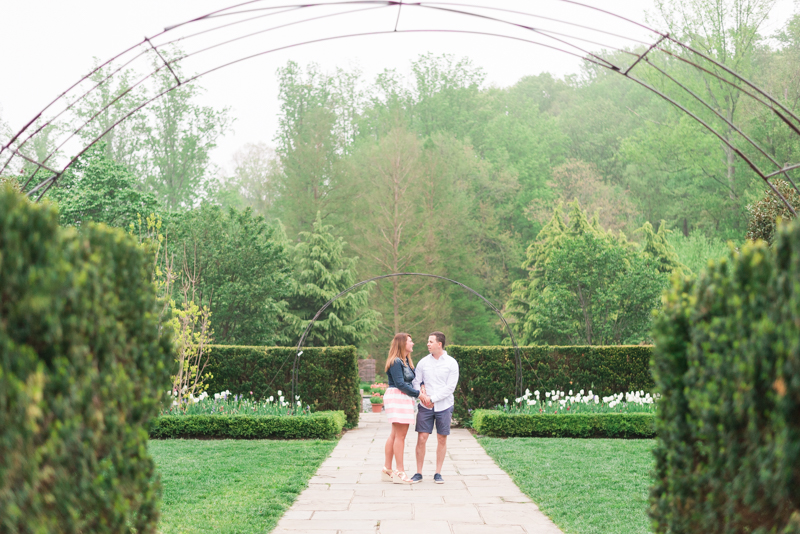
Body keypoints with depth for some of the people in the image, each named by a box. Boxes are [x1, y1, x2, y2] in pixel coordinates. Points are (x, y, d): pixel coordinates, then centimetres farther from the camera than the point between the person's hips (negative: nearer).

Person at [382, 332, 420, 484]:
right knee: (400, 434, -8)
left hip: (405, 398, 10)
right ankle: (400, 473, -5)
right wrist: (418, 393, -13)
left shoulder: (406, 361, 18)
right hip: (396, 397, -10)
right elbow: (400, 384, -16)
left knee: (395, 434, 11)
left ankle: (387, 469, 16)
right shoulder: (396, 362, -11)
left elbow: (414, 379, 14)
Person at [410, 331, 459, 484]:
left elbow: (450, 387, -8)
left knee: (442, 440, 4)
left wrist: (432, 399, -11)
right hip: (425, 407, 1)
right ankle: (418, 473, 7)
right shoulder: (423, 362, 5)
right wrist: (420, 394, -12)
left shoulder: (451, 363, -3)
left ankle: (438, 473, 14)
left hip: (444, 406, -1)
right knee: (421, 439, -3)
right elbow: (416, 382, 8)